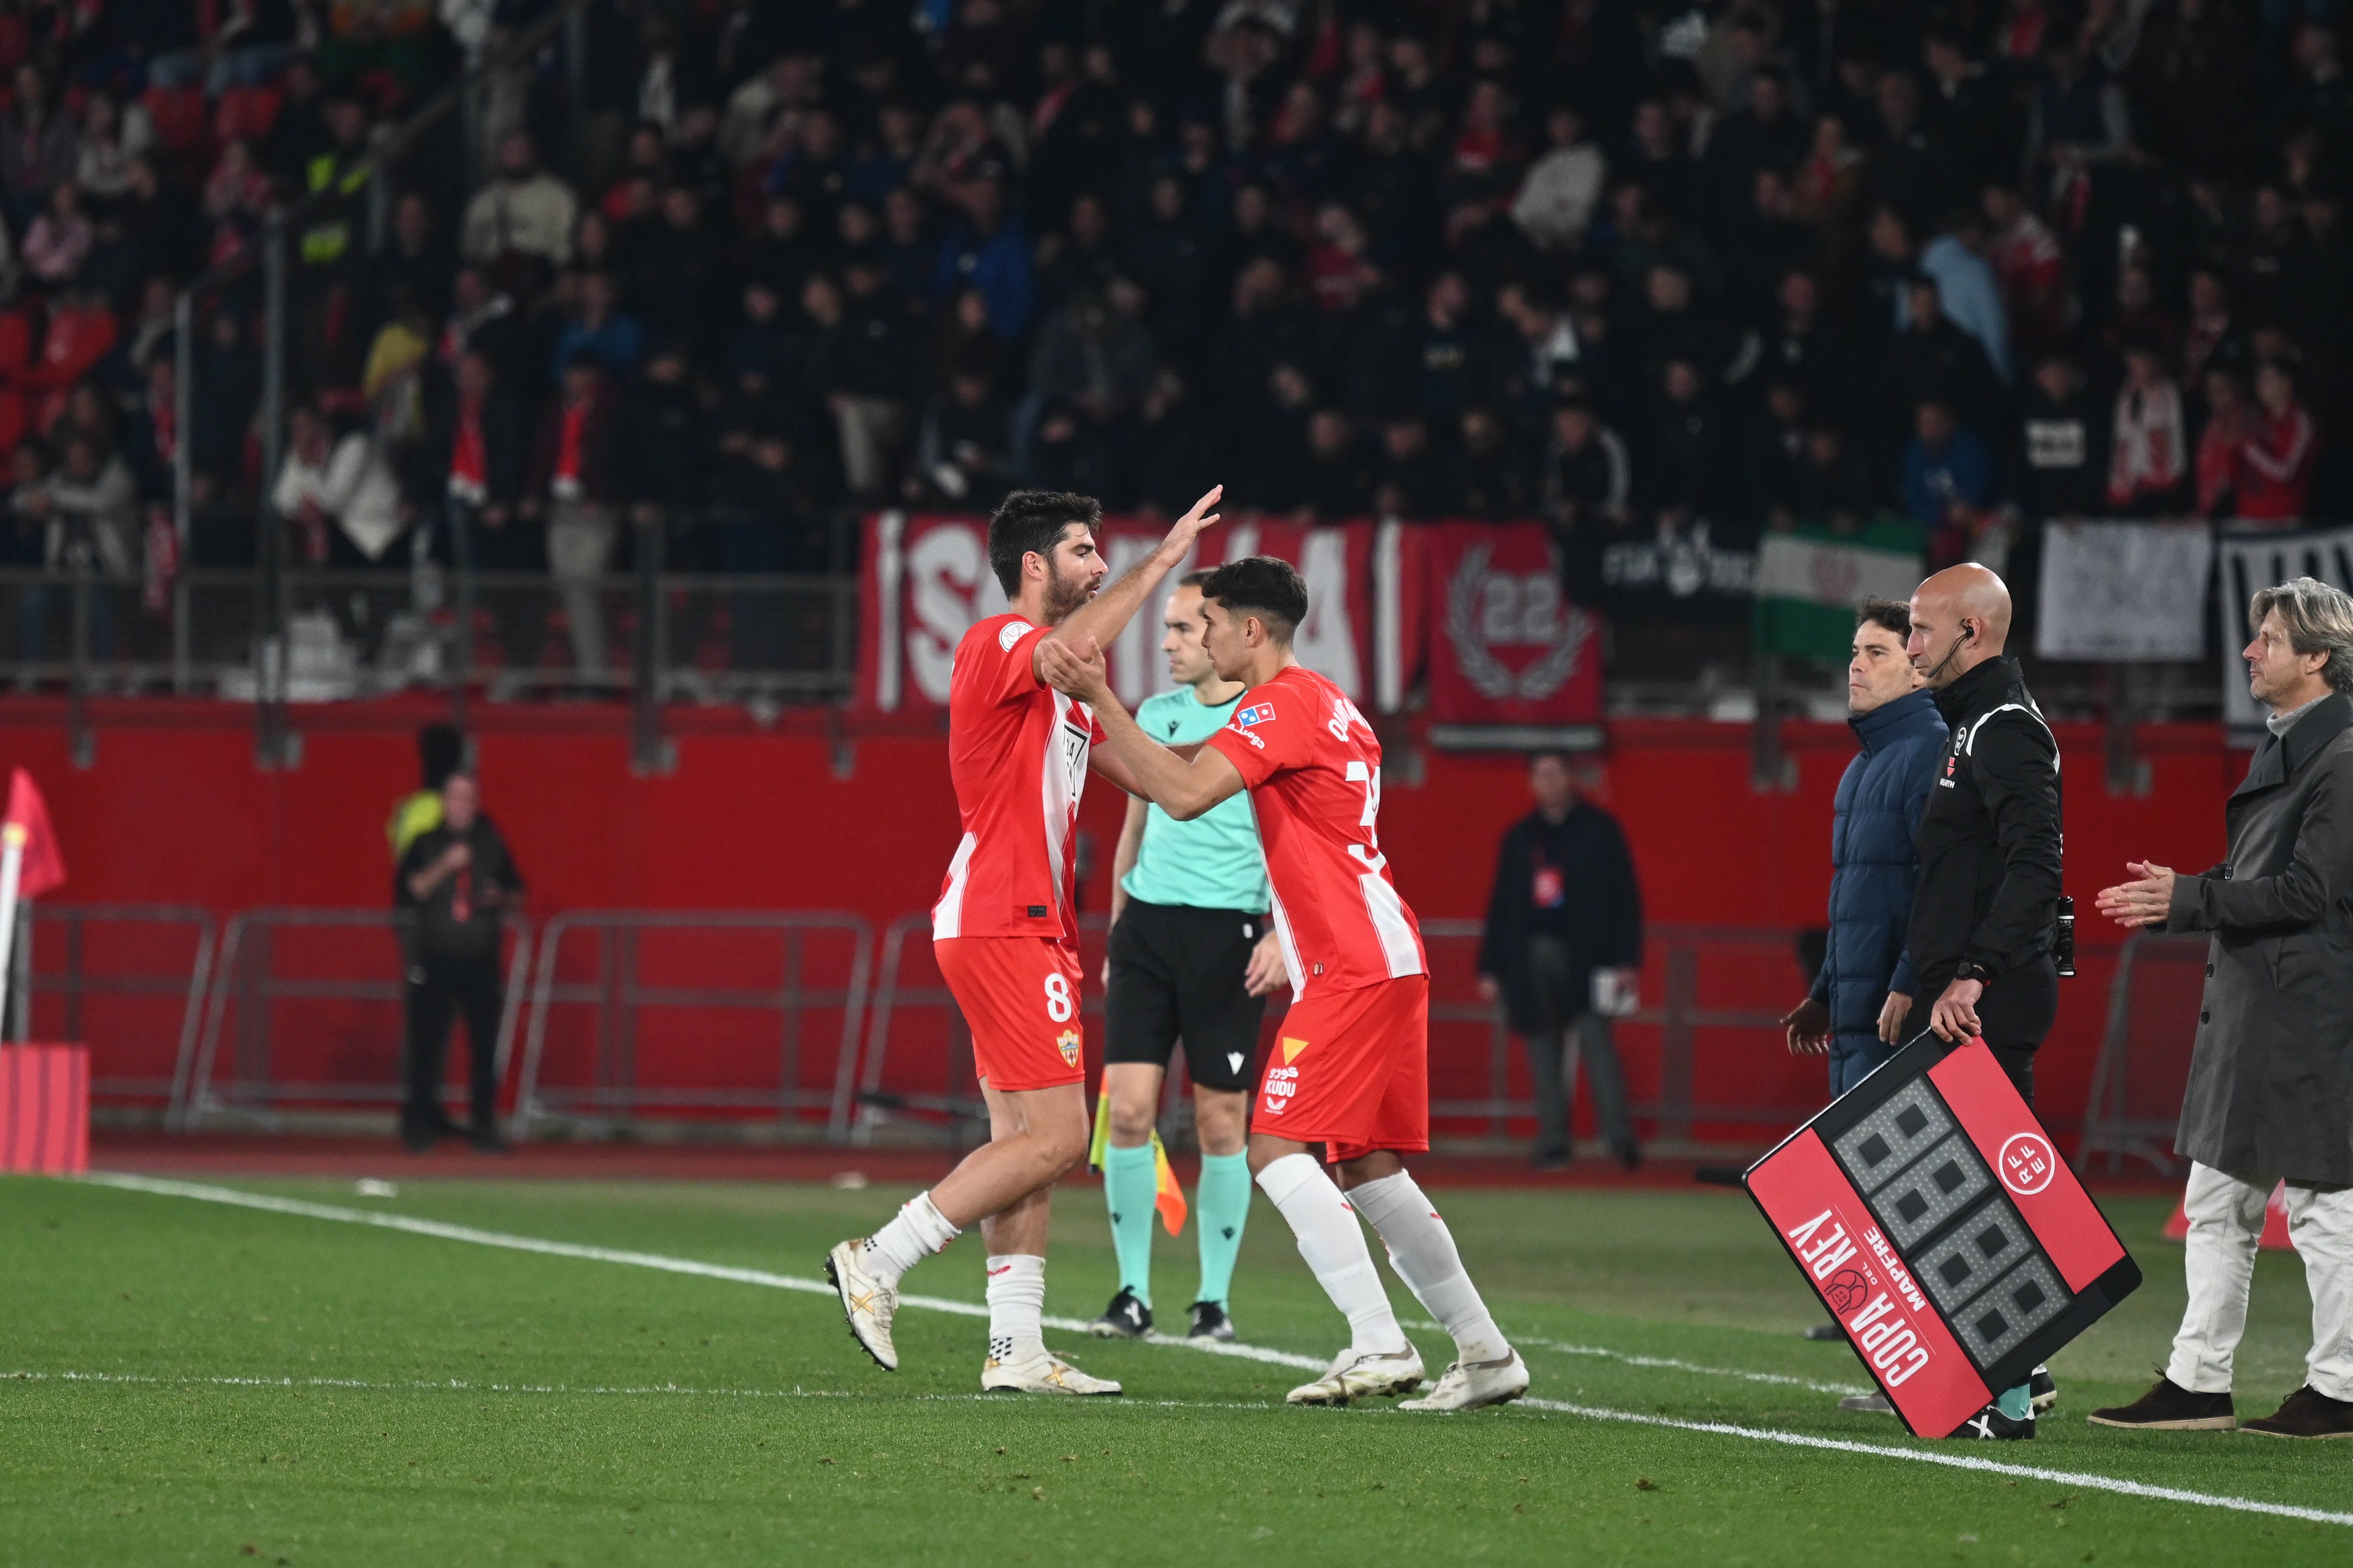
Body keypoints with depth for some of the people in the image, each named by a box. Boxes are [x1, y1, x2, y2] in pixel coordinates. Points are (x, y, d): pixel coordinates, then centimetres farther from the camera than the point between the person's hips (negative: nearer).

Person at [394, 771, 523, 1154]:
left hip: (481, 960, 2)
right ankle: (421, 1123, 1)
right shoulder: (425, 845, 6)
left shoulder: (492, 846, 12)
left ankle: (485, 1126, 3)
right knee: (427, 1042, -5)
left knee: (485, 1046, -2)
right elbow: (407, 892, -6)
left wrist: (500, 898, -3)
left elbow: (516, 892, 18)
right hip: (435, 960, -2)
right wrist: (444, 867, -18)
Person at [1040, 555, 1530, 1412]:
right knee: (1368, 1166, 11)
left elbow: (1183, 794, -22)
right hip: (1386, 958, 10)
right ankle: (1486, 1352, 11)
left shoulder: (1281, 703, -10)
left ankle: (1379, 1346, -20)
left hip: (1353, 968, -10)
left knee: (1279, 1150, -13)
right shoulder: (1326, 702, 21)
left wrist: (1098, 696, -20)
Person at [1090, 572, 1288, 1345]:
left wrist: (1284, 935, -16)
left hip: (1226, 932, -4)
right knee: (1127, 1109, -4)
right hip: (1147, 924, 4)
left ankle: (1215, 1299, 10)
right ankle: (1134, 1293, 3)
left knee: (1220, 1120, 0)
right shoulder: (1153, 716, 13)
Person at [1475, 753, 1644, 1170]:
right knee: (1544, 1053, 1)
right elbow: (1500, 905, 16)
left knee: (1597, 1041, -15)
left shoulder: (1599, 830, 6)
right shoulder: (1519, 838, 15)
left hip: (1585, 954, -4)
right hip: (1531, 959, 4)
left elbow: (1625, 896, 2)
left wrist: (1627, 960, -7)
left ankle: (1621, 1138, -18)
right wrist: (1490, 967, 10)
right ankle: (1552, 1144, 3)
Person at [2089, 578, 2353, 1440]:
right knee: (2218, 1205, 10)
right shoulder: (2283, 747, 16)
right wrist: (2173, 897, 6)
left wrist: (2189, 900, -18)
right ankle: (2198, 1384, 14)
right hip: (2249, 1009, 10)